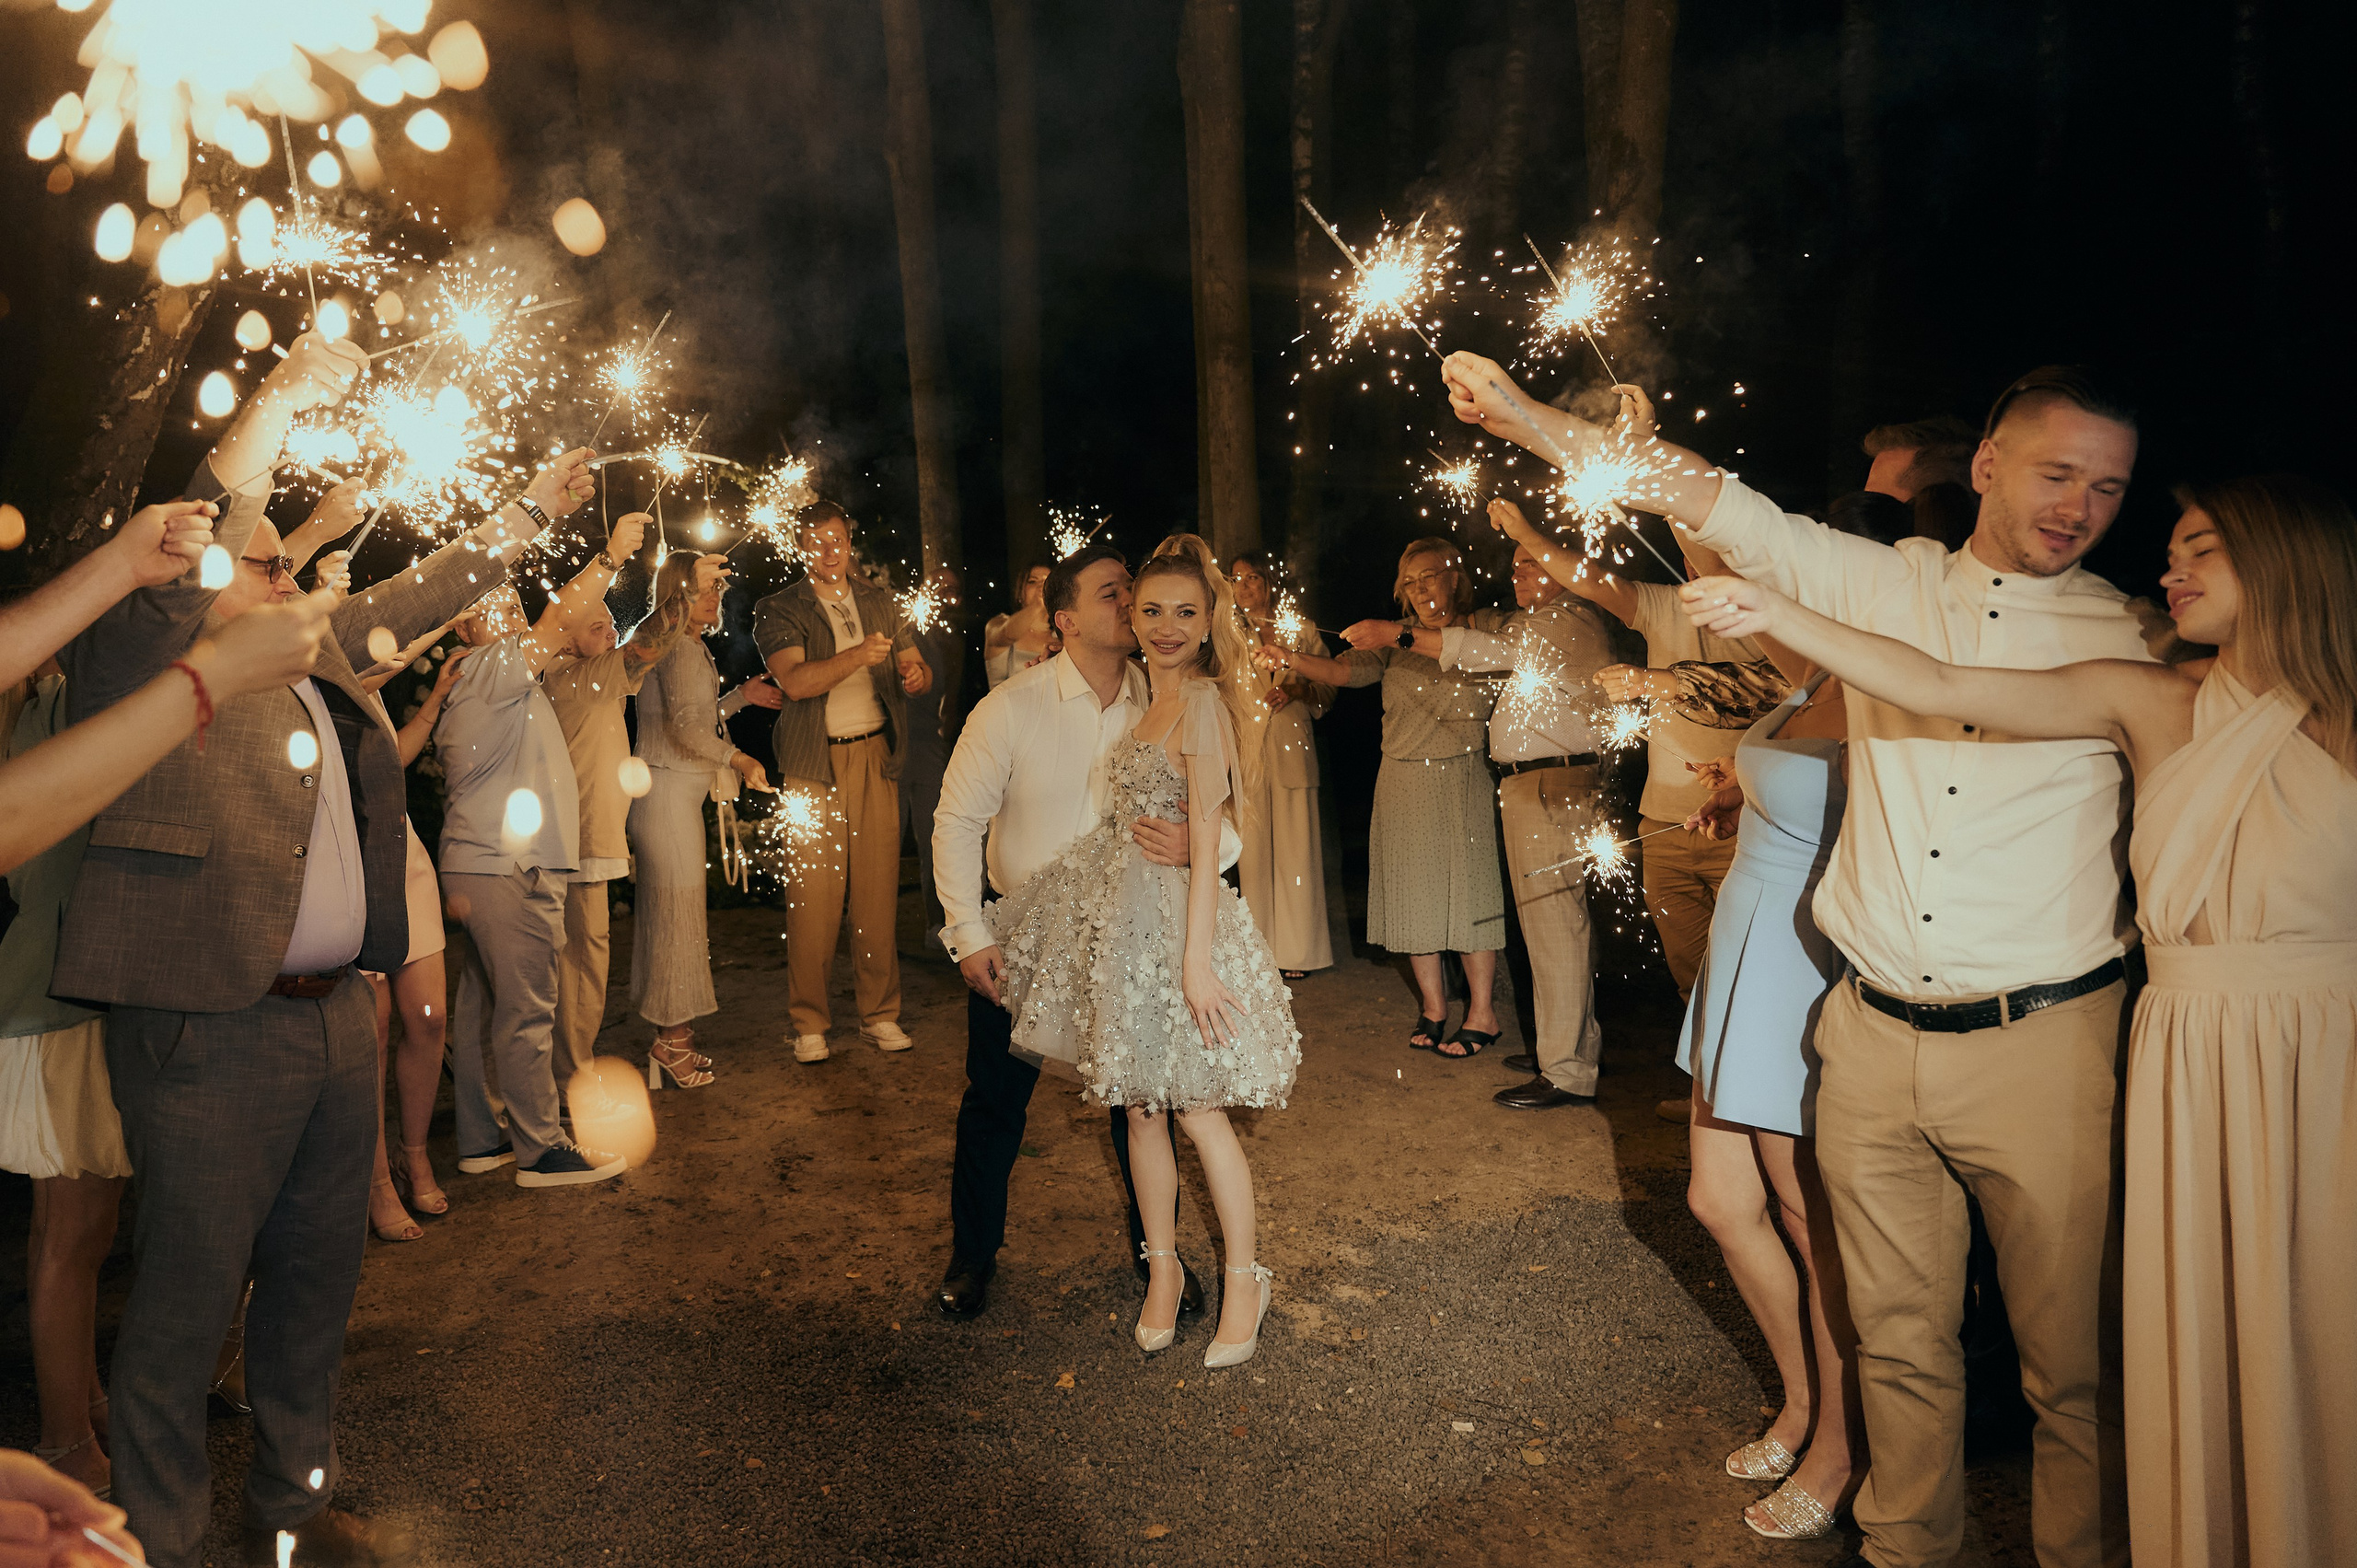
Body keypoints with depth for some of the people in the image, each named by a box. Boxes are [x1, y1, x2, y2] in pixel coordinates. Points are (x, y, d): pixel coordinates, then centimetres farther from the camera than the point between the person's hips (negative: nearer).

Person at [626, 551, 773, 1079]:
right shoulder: (678, 647, -13)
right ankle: (672, 1036, 3)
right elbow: (686, 724, -25)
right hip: (667, 792, -10)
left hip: (676, 793, 10)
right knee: (678, 910, -5)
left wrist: (739, 696, 20)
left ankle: (669, 1032, 21)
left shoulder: (690, 647, 19)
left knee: (663, 911, 13)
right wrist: (738, 759, -30)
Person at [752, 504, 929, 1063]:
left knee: (879, 890, 2)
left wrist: (917, 674, -11)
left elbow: (920, 670, 14)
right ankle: (808, 1024, 5)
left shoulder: (881, 604, 16)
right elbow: (795, 680, -13)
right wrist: (858, 656, -28)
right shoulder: (778, 610, 3)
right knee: (813, 896, -6)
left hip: (876, 757, 3)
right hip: (814, 765, -3)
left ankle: (880, 1014, 12)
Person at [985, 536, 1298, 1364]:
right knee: (1140, 1106, 13)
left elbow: (1205, 839, -17)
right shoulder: (1152, 696, 12)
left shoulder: (1201, 700, -13)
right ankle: (1163, 1272, 26)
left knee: (1196, 1109, -1)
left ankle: (1244, 1281, 16)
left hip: (1176, 916, -8)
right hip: (1124, 915, 8)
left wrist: (1196, 960, -20)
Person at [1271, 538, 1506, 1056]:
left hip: (1461, 780, -4)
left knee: (1466, 891, -3)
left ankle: (1482, 1011, 8)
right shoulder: (1393, 640, 13)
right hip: (1401, 781, 4)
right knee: (1413, 894, 5)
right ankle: (1433, 1007, 17)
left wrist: (1401, 635, -28)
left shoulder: (1485, 626, 3)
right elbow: (1345, 669, -3)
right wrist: (1292, 659, -23)